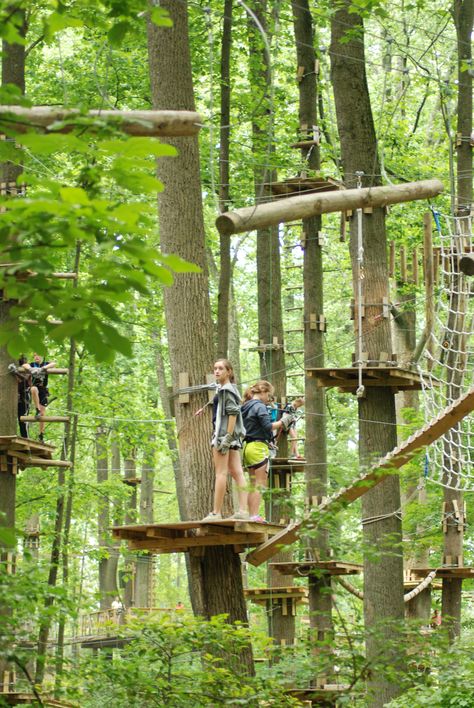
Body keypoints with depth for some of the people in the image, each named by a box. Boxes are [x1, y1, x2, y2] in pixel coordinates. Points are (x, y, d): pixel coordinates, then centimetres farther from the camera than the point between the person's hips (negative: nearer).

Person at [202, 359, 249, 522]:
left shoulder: (225, 389, -9)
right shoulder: (229, 389, 19)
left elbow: (233, 412, -18)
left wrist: (227, 437, -21)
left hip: (224, 433, -10)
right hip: (233, 436, 10)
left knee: (220, 473, -8)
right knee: (237, 473, 3)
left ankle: (216, 513, -8)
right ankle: (243, 510, -2)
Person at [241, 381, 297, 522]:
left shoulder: (245, 407, 17)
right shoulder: (259, 406, -10)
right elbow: (268, 426, -17)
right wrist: (283, 421, -6)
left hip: (247, 446, 9)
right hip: (259, 446, -9)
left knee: (253, 484, 10)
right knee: (260, 484, -7)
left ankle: (251, 516, 8)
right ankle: (255, 516, -12)